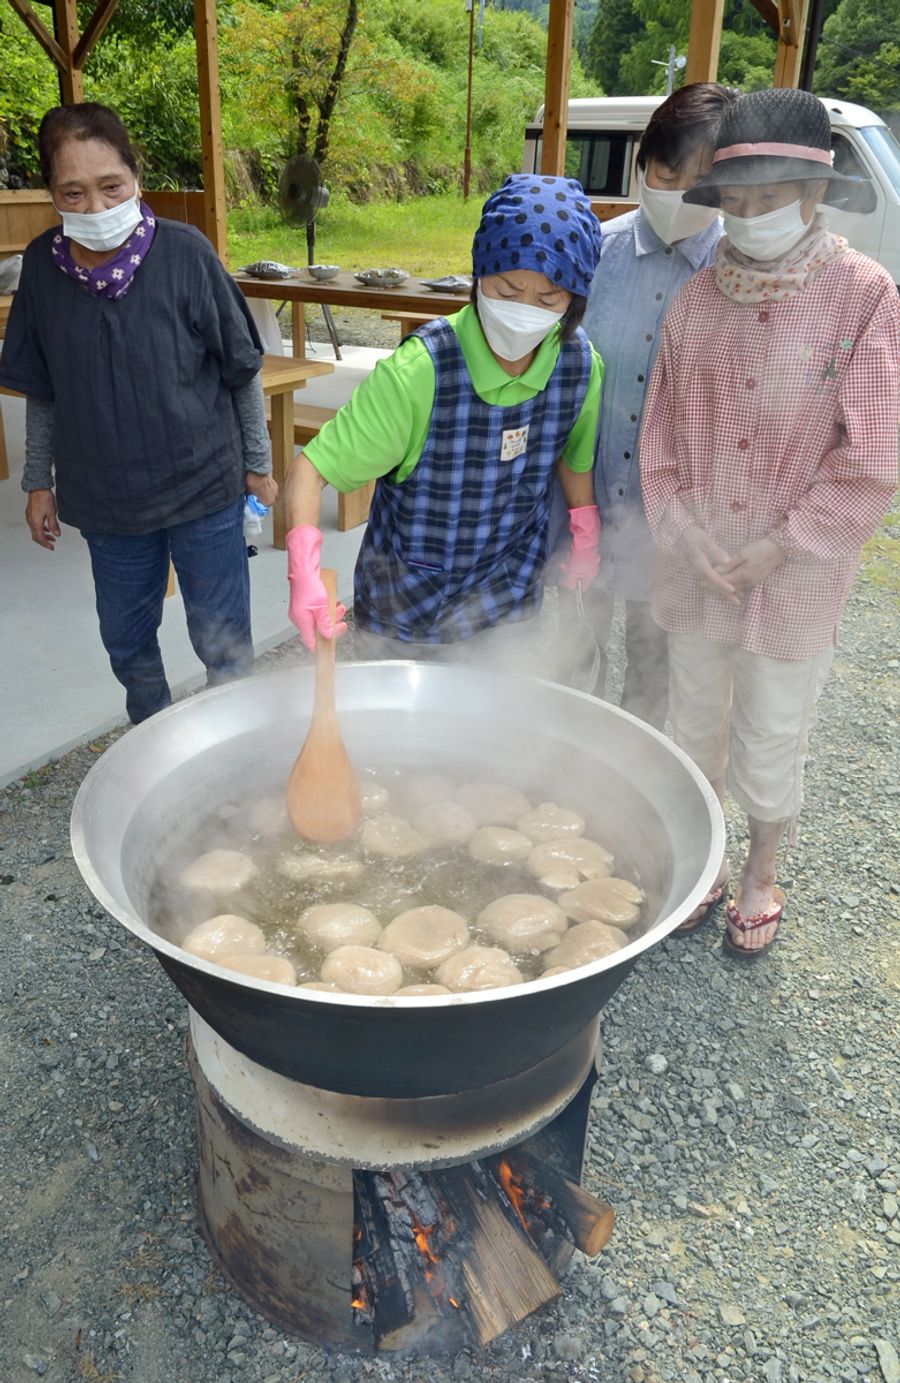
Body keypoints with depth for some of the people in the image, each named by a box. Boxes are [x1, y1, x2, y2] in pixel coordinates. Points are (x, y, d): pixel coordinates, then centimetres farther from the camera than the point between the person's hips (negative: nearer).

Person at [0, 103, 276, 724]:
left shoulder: (184, 251, -13)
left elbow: (242, 369, -4)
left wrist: (258, 464, 0)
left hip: (205, 486, -3)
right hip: (105, 498, 3)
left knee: (223, 645, 6)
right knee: (127, 644, 17)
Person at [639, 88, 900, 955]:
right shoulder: (697, 299, 1)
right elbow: (661, 432, 6)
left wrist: (780, 545, -13)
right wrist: (684, 531, -6)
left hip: (794, 577, -3)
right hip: (695, 566, 4)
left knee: (771, 751, 10)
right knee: (695, 728, 18)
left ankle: (759, 878, 37)